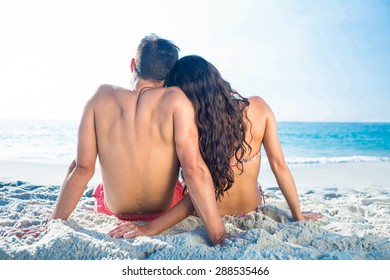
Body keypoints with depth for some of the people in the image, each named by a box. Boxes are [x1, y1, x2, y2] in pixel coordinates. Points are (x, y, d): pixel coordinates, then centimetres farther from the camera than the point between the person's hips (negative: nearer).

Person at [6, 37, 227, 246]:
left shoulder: (102, 97, -17)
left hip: (114, 211, 2)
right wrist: (219, 237, -26)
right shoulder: (175, 99, -24)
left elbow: (82, 168, -17)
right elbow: (194, 170, -30)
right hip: (165, 212, -1)